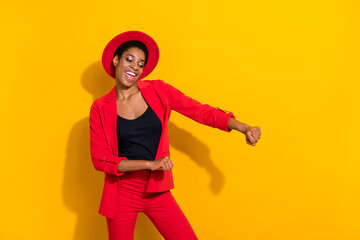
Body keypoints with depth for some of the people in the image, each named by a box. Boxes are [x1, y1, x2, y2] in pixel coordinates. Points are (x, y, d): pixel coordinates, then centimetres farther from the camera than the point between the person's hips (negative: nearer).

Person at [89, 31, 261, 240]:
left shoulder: (158, 91, -1)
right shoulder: (100, 108, -4)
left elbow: (201, 111, -3)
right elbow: (100, 158, -9)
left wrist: (243, 128, -16)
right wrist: (150, 163, -17)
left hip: (157, 191, 1)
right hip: (122, 192, -1)